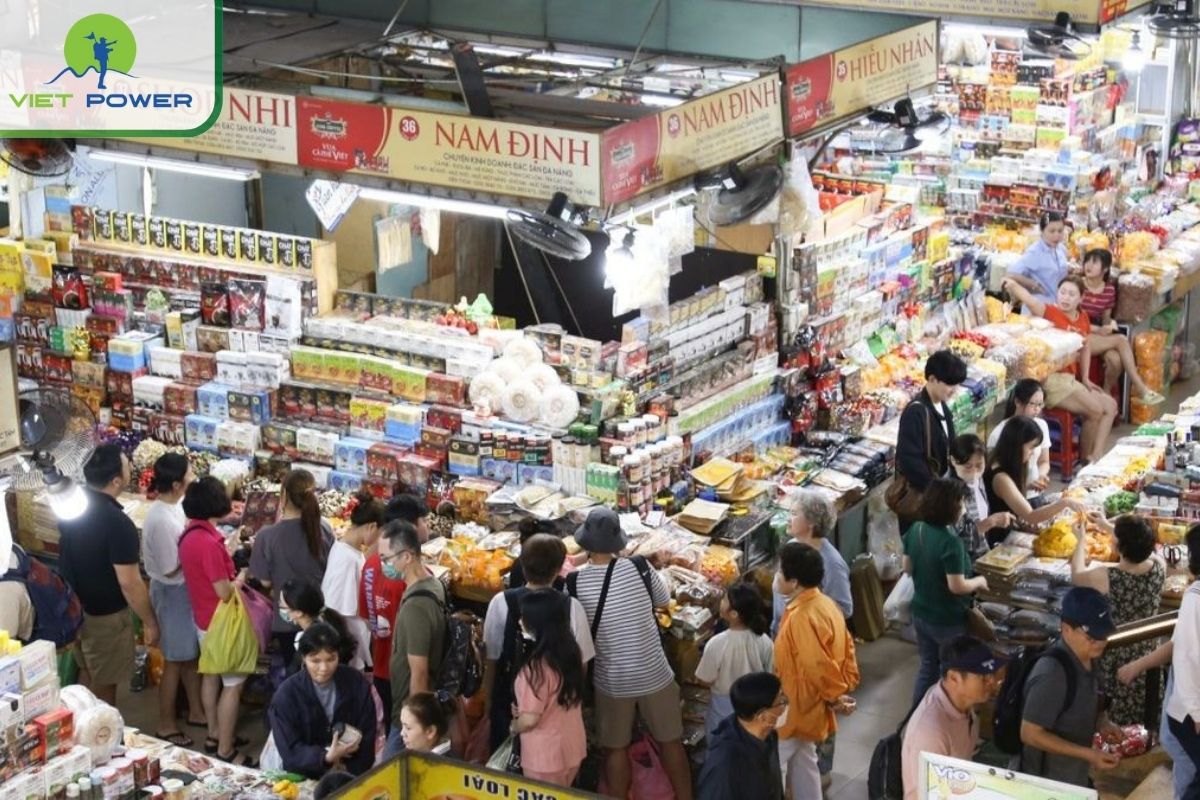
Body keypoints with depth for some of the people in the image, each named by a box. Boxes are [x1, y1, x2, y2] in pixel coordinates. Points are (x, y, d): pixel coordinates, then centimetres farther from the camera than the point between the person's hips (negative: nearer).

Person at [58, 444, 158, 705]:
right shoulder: (118, 523, -28)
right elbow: (129, 583, -25)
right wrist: (150, 622, -13)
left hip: (73, 607, 8)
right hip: (104, 615, -8)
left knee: (86, 675, 24)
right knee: (103, 685, 9)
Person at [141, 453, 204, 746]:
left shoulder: (175, 505, -1)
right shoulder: (161, 520, -30)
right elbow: (171, 568, -24)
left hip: (185, 589, 9)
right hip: (172, 592, -9)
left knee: (193, 653, 22)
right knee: (175, 661, 6)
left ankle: (196, 710, 38)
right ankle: (166, 725, 21)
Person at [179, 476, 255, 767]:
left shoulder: (189, 534, 0)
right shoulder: (208, 541, -29)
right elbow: (224, 592, -25)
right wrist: (241, 579, -7)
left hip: (203, 618, 10)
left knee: (211, 675, 22)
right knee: (233, 683, -1)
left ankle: (215, 734, 35)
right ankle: (225, 751, 4)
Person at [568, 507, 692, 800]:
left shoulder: (575, 583, -16)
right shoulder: (638, 569, -15)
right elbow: (664, 601, 4)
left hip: (612, 681, -1)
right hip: (654, 675, 1)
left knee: (615, 748, 18)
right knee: (671, 741, 19)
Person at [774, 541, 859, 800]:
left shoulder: (802, 617, -29)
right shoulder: (824, 604, 2)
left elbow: (818, 667, -30)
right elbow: (846, 647, 9)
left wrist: (836, 696, -15)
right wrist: (846, 686, 5)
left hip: (796, 707, -10)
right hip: (806, 706, 10)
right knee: (802, 762, 22)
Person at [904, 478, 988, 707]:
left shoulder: (915, 530, -5)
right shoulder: (951, 542, -28)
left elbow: (908, 567, 7)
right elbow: (957, 586, -25)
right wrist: (979, 582, -8)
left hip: (921, 614, 7)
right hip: (948, 621, -7)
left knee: (927, 668, 22)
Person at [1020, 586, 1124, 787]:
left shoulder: (1086, 659, -2)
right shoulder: (1052, 673, -29)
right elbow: (1031, 734, -25)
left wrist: (1102, 723, -5)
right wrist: (1088, 754, -27)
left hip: (1074, 778, 9)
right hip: (1047, 783, -8)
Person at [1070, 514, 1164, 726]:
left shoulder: (1106, 577, -29)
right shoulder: (1159, 567, -17)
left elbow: (1076, 576, -5)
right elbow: (1142, 549, 8)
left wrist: (1081, 540, 9)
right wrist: (1107, 526, 17)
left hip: (1113, 656, -4)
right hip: (1145, 656, 4)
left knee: (1108, 721, 17)